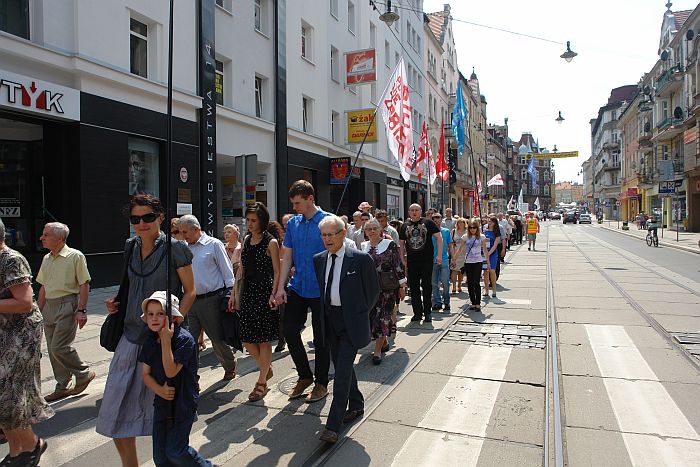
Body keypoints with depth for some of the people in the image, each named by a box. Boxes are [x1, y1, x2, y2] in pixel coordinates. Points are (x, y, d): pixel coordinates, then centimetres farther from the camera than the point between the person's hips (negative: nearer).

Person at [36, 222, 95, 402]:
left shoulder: (75, 256, -9)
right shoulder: (46, 259, 12)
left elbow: (84, 284, -11)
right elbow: (43, 286, 18)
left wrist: (81, 310, -16)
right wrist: (39, 310, 15)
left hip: (67, 305, -8)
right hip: (49, 306, 8)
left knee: (60, 347, -11)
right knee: (53, 349, 10)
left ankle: (84, 373, 11)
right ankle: (63, 386, 23)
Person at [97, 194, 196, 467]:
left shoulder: (175, 248, -9)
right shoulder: (130, 247, 9)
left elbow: (190, 291, -6)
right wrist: (116, 302, 5)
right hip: (132, 334, 6)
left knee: (158, 404, 7)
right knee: (117, 406, 8)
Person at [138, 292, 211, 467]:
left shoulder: (184, 339, -20)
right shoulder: (150, 342, 1)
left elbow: (171, 372, -25)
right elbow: (146, 374, 4)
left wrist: (166, 340, -28)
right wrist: (159, 390, -14)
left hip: (183, 402, -6)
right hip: (162, 402, 6)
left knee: (175, 451, -3)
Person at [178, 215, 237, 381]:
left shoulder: (214, 244, -3)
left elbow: (227, 272, -4)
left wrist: (230, 296, -10)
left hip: (211, 300, -4)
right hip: (190, 300, 5)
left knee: (218, 338, 8)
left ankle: (230, 367, 32)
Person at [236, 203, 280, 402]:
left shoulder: (271, 242, -7)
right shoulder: (246, 240, 12)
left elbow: (277, 272, -8)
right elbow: (242, 270, 14)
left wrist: (273, 294, -19)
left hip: (264, 293, -6)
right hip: (248, 293, 6)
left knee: (264, 339, 2)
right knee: (247, 339, 7)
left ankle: (262, 382, 15)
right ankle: (266, 368, 32)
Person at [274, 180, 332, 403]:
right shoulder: (293, 223, 6)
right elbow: (287, 257, 8)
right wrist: (281, 287, 2)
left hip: (320, 291, -5)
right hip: (297, 288, 5)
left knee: (321, 338, 7)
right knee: (290, 332, 7)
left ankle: (321, 383, 25)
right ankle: (304, 376, 28)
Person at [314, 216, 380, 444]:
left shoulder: (361, 259, -11)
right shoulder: (318, 259, 4)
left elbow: (373, 290, -2)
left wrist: (359, 313, 2)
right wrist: (324, 315, 11)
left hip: (351, 322, -6)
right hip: (330, 321, 6)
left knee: (343, 370, -8)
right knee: (341, 367, 17)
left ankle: (333, 425, -2)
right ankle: (356, 405, 39)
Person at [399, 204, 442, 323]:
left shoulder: (428, 223, 0)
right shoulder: (405, 226, 9)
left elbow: (438, 237, 0)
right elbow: (402, 244, 14)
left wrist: (439, 255, -8)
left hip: (427, 260, -3)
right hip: (411, 261, 3)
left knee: (427, 286, 1)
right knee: (414, 287, 6)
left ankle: (427, 312, 11)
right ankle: (417, 312, 16)